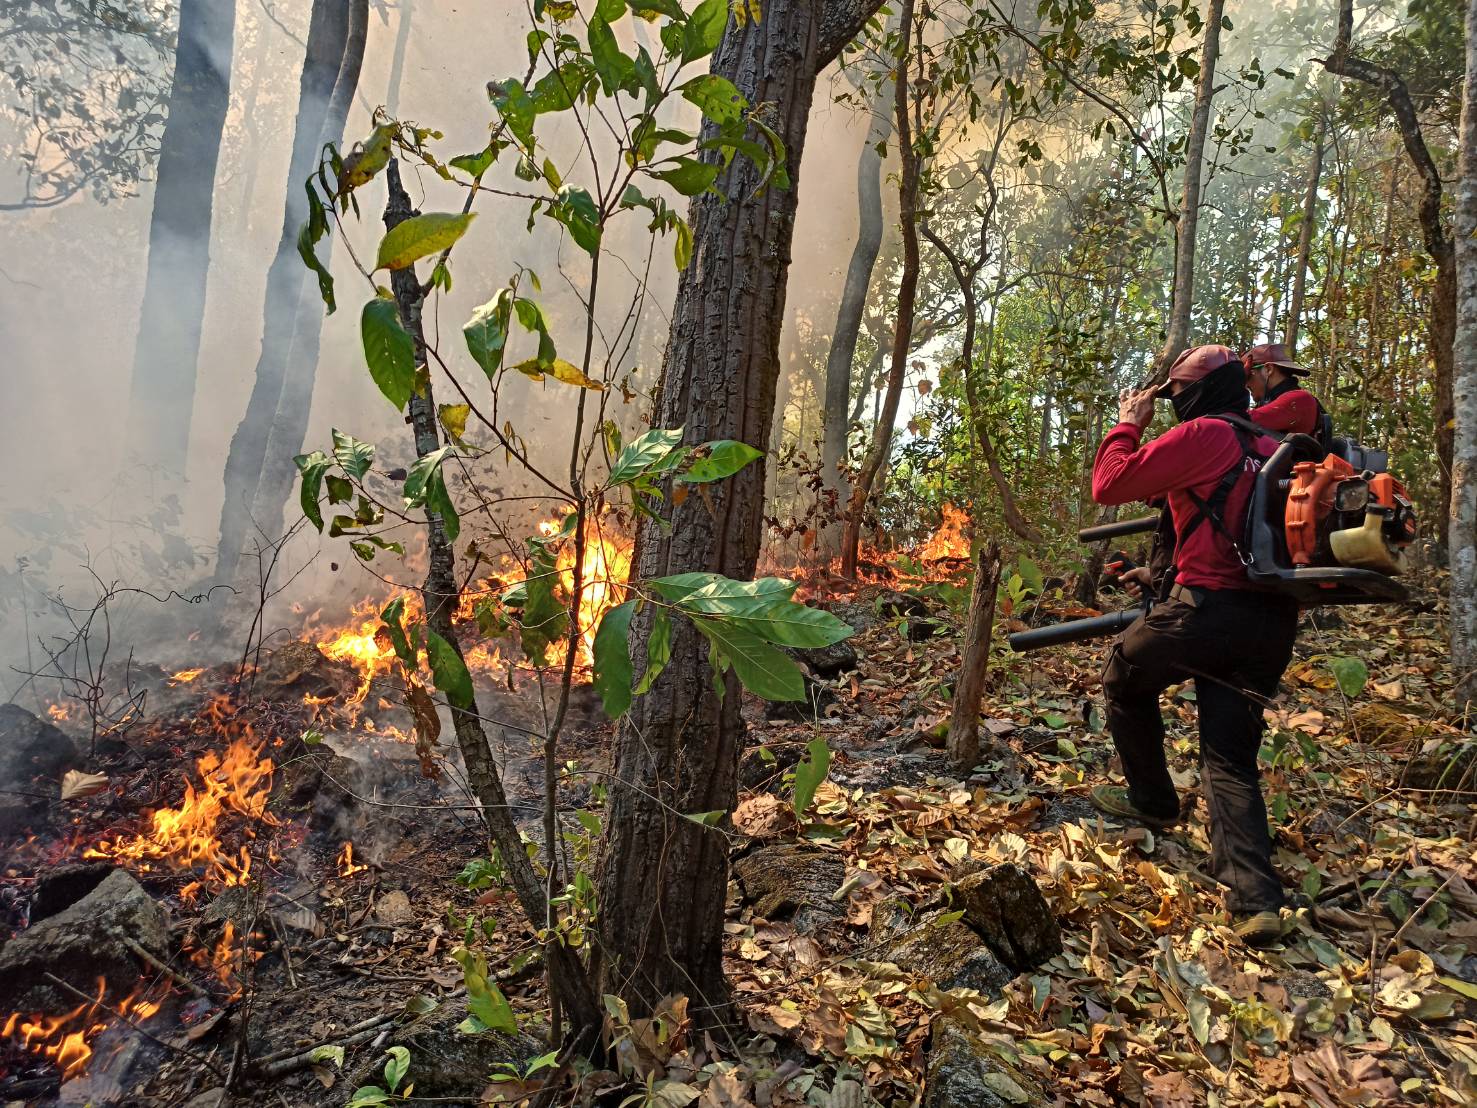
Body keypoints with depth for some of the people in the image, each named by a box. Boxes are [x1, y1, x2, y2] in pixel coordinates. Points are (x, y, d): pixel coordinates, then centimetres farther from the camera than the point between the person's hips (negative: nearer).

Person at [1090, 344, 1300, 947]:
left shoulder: (1202, 435, -6)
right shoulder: (1270, 446, 19)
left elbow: (1109, 484, -9)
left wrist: (1128, 425, 7)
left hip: (1208, 608, -7)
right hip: (1273, 625, 7)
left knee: (1125, 677, 22)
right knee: (1231, 761, 8)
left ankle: (1152, 800, 31)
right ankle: (1256, 901, -4)